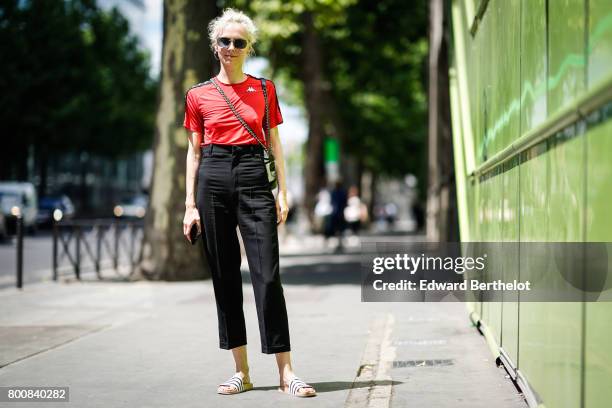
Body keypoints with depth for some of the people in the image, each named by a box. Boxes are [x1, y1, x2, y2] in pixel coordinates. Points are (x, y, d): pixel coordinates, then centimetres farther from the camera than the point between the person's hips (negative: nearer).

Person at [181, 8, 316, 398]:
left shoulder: (264, 90, 9)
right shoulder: (198, 95, 9)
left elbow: (275, 144, 10)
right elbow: (195, 151, 10)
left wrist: (283, 191, 0)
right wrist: (190, 203, 4)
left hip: (253, 178, -1)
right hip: (213, 179, 1)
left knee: (268, 276, -9)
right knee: (225, 278, 3)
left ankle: (286, 372, -7)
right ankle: (242, 372, 10)